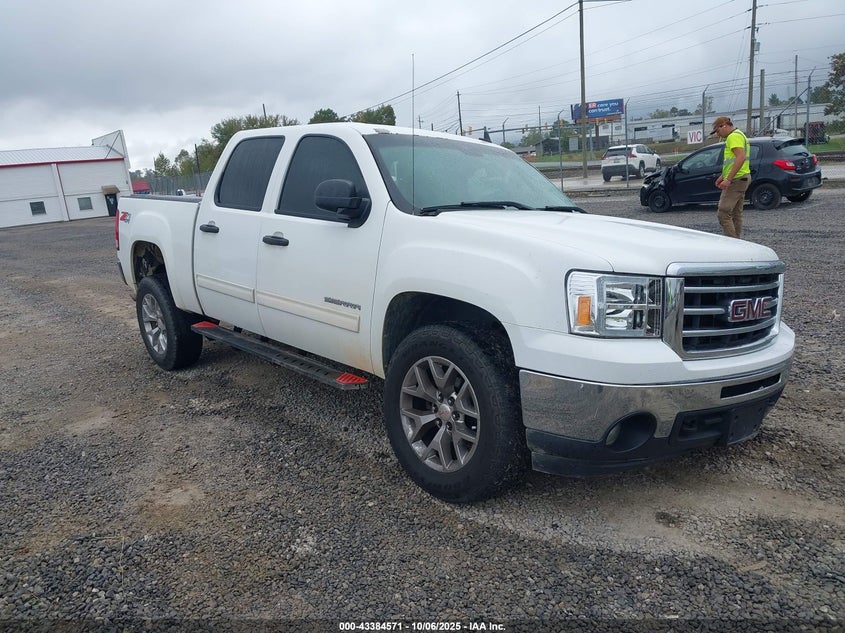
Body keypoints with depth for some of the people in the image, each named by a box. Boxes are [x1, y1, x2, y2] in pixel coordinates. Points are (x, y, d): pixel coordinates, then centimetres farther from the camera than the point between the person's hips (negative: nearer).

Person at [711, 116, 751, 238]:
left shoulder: (734, 136, -14)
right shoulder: (740, 135, 21)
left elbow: (741, 158, -26)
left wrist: (728, 179, -28)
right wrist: (723, 176, 28)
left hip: (736, 180, -11)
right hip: (742, 178, 11)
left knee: (723, 214, -13)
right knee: (736, 214, 13)